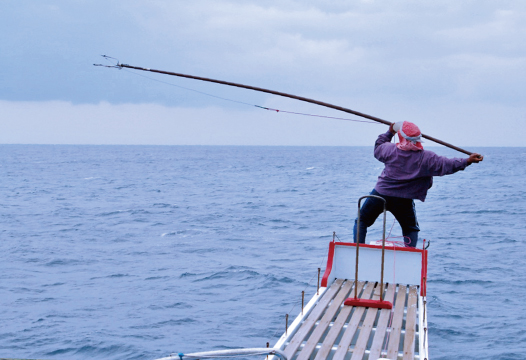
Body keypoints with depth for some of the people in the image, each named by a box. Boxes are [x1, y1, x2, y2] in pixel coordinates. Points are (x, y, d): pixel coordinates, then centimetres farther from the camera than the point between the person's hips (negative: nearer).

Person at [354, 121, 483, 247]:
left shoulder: (390, 149, -6)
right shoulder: (426, 158, -9)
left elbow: (378, 148, 16)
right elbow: (446, 165, -9)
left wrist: (389, 133, 27)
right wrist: (467, 161, -6)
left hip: (380, 194, 0)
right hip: (404, 201, 0)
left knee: (362, 221, 16)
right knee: (411, 229, 21)